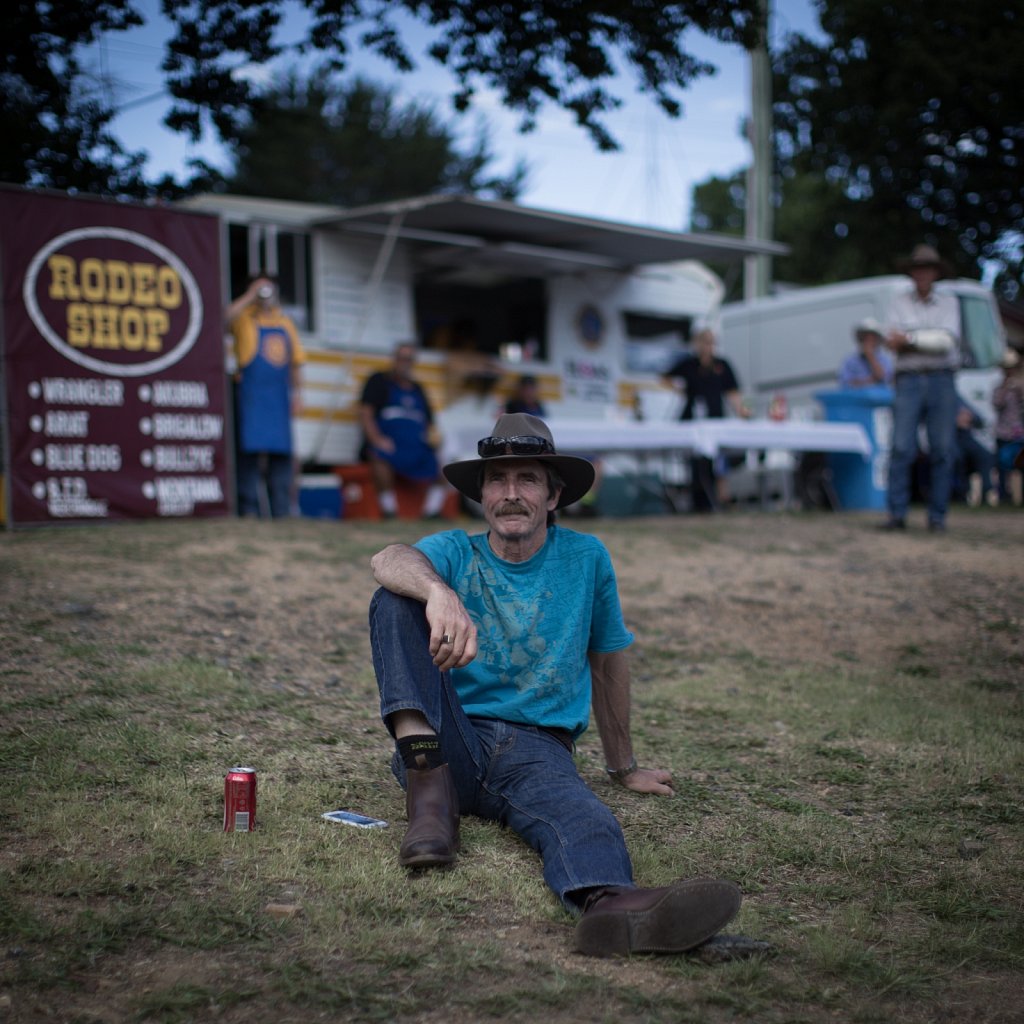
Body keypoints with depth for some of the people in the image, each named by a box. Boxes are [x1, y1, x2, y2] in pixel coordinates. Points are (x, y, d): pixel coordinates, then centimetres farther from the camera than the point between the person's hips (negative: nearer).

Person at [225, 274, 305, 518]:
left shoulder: (284, 321, 17)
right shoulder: (245, 317, 3)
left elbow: (295, 360, 18)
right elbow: (228, 317, -22)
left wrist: (297, 392, 11)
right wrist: (251, 296, -15)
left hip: (278, 395, 5)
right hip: (251, 394, -5)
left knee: (281, 454, 6)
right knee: (250, 450, -7)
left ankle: (281, 511, 11)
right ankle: (249, 509, -4)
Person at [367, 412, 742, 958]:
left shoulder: (586, 558, 9)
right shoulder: (456, 553, 7)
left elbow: (608, 660, 19)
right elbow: (388, 560, -17)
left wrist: (624, 767, 26)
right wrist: (439, 591, -42)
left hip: (537, 750, -1)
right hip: (454, 740, 1)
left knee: (585, 819, -37)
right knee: (395, 600, -19)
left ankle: (611, 904, -73)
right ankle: (429, 784, -32)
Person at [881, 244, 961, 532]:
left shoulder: (949, 303, 12)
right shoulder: (899, 303, 12)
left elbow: (948, 340, -4)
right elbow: (894, 342, 0)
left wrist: (910, 338, -9)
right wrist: (931, 340, -9)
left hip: (941, 381, 1)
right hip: (909, 381, -1)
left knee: (942, 451, -3)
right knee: (901, 448, -10)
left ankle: (937, 516, 3)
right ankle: (897, 514, -9)